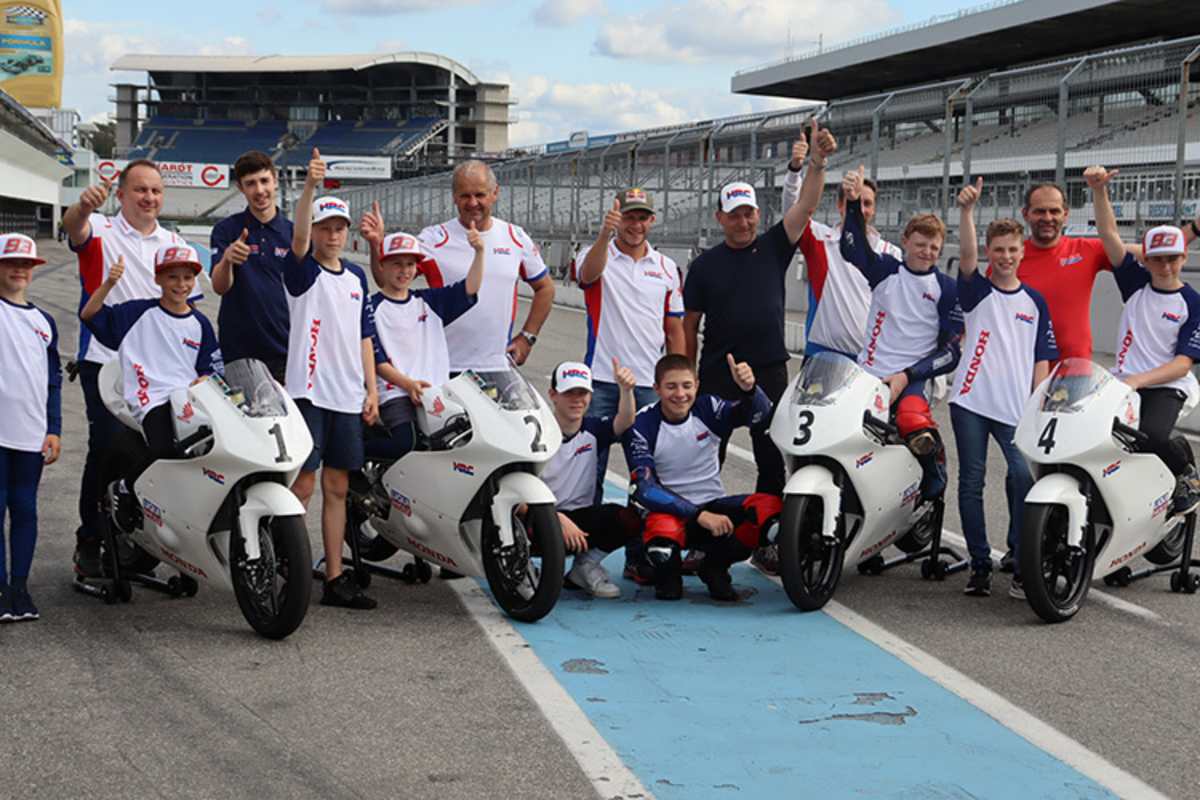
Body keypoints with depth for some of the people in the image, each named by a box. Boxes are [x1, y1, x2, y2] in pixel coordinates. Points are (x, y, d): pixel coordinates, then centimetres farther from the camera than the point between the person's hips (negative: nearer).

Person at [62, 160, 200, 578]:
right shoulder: (101, 231, 0)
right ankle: (91, 541, 3)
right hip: (105, 362, -4)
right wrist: (84, 206, -49)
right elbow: (73, 227, -25)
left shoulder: (175, 245, 15)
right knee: (108, 451, -10)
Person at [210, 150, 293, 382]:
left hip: (283, 348, 1)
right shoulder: (226, 230, 1)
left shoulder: (293, 233, 6)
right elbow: (219, 286, -11)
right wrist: (227, 259, -32)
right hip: (237, 350, -1)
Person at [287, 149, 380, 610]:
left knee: (337, 487, 9)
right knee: (303, 485, -8)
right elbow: (299, 237, -24)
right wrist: (311, 185, -38)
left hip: (347, 398, 6)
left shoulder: (356, 277, 15)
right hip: (308, 393, -6)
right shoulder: (303, 271, -3)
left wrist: (371, 390, 11)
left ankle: (335, 578, 13)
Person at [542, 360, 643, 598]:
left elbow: (624, 422, -17)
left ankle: (585, 566, 2)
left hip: (582, 514, 4)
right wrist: (560, 520, -25)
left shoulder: (593, 429, 5)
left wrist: (626, 389, -38)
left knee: (629, 521, -24)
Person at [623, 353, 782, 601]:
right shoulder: (641, 425, -11)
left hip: (713, 506, 3)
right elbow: (645, 489, -18)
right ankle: (668, 573, 1)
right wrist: (699, 516, -27)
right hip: (669, 510, -3)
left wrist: (748, 388, -46)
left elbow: (759, 415, -22)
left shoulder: (707, 409, -5)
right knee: (661, 533, -39)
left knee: (772, 507, -23)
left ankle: (714, 567, 1)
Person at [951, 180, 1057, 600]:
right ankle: (979, 564, 12)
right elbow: (967, 255, -14)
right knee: (971, 481, 3)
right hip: (971, 400, 0)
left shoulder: (1035, 302, 12)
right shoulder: (976, 290, 6)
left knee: (1024, 475, -18)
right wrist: (967, 210, -29)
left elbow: (1041, 360, 12)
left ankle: (1021, 564, -11)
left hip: (1016, 407, 0)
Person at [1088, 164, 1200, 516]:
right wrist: (1099, 190, -15)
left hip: (1166, 387, -4)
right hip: (1122, 382, 4)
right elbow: (1109, 233, 0)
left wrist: (1137, 381, -22)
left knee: (1151, 434, -33)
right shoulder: (1136, 282, 8)